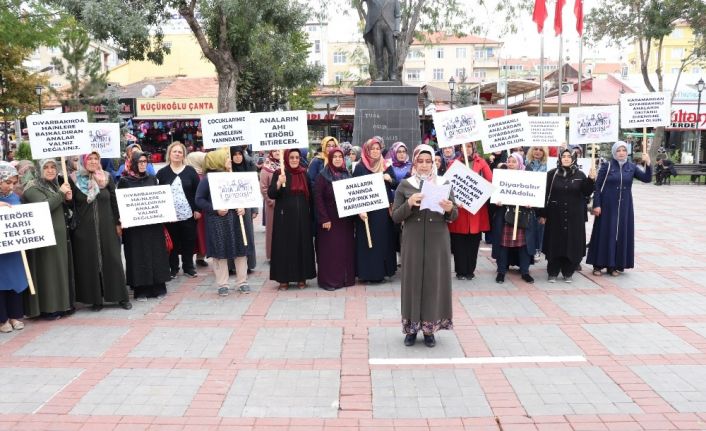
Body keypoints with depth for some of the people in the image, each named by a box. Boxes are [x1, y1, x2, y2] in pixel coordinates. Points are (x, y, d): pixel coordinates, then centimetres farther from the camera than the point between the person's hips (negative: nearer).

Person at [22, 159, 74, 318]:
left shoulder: (55, 186, 15)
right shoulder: (33, 188, -8)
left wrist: (68, 199, 1)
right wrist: (61, 193, -17)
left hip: (60, 235, 8)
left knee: (61, 269, 11)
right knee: (48, 270, -4)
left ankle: (62, 303, 19)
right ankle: (49, 307, 3)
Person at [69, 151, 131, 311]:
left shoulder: (106, 178, 5)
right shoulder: (74, 180, -1)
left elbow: (114, 202, 7)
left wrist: (118, 223, 6)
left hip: (107, 227, 1)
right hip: (84, 229, -1)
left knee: (112, 260, 5)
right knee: (90, 263, 4)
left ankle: (122, 296, 14)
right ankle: (95, 299, 14)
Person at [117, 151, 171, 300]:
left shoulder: (152, 179, 11)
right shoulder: (124, 181, 0)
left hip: (153, 222, 3)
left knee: (156, 254, 5)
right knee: (138, 256, -1)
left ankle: (158, 287, 12)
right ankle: (140, 289, 6)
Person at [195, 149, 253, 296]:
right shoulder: (208, 178, -5)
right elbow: (199, 200, -5)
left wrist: (243, 207, -4)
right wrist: (215, 209, -16)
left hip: (235, 219, 4)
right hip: (217, 220, -4)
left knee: (240, 250, 6)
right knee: (220, 252, 2)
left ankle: (242, 282, 17)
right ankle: (222, 284, 13)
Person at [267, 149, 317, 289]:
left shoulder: (304, 173, 8)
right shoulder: (278, 174, -2)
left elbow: (310, 195, 14)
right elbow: (270, 194, -10)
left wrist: (311, 214, 10)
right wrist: (278, 183, -27)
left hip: (302, 217, 3)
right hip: (285, 217, -3)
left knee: (303, 245, 6)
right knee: (284, 246, 0)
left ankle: (302, 277, 16)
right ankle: (283, 279, 9)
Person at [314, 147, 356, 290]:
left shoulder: (347, 175, 11)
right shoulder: (323, 176, -5)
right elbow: (318, 198, -10)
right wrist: (324, 219, -15)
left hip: (345, 219, 5)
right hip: (329, 219, -5)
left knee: (346, 248, 8)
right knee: (330, 250, -2)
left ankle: (347, 278, 18)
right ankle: (329, 280, 5)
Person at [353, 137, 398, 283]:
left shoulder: (387, 166, 10)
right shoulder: (360, 168, -2)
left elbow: (396, 186, 12)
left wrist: (390, 179, -10)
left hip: (384, 209, 4)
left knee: (384, 240, 6)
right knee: (367, 241, -3)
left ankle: (382, 270, 15)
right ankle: (368, 272, 3)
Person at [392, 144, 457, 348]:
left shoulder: (444, 183, 4)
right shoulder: (405, 185, 2)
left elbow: (454, 217, 4)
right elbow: (395, 217, -3)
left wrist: (450, 209, -18)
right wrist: (409, 204, -20)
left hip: (437, 241, 1)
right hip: (413, 241, -1)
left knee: (434, 281, 3)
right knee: (412, 281, 2)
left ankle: (429, 328, 15)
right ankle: (412, 327, 14)